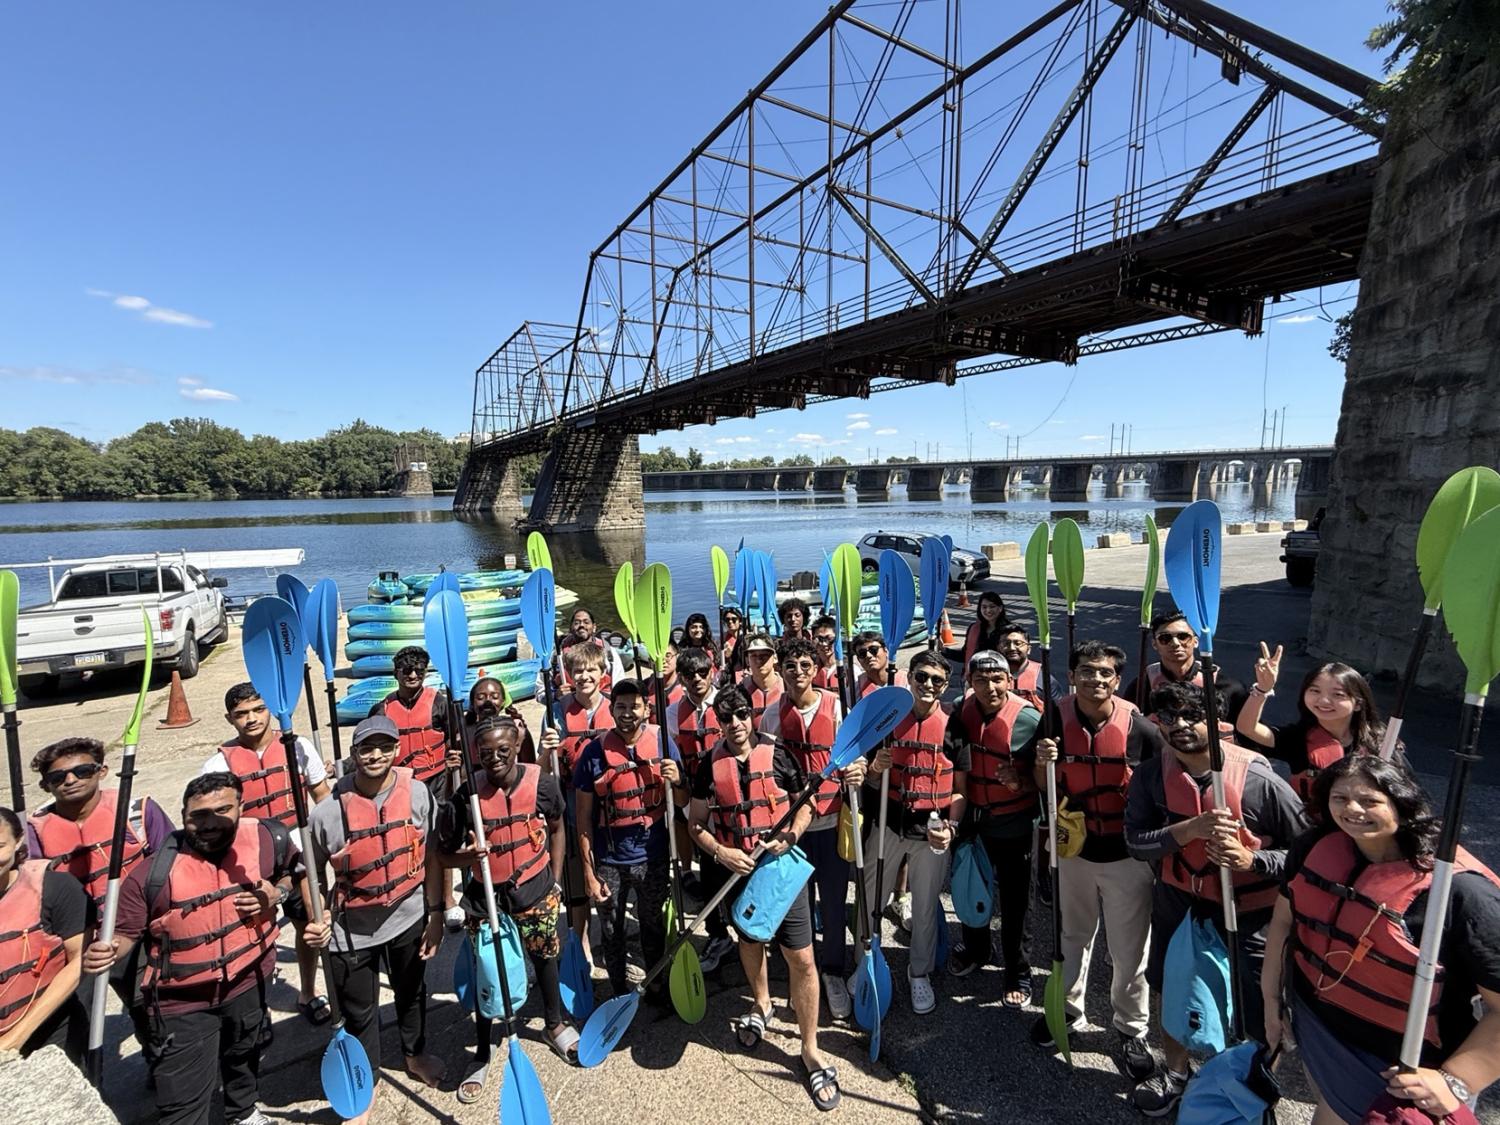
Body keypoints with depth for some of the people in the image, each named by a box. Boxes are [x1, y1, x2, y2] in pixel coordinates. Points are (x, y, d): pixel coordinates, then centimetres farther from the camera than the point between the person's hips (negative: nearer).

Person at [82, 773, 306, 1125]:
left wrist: (277, 894, -17)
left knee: (244, 1053, 32)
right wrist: (104, 953, -32)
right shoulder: (155, 871, -24)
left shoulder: (269, 838, -18)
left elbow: (297, 870, 2)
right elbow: (125, 932, -11)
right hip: (183, 1001, -3)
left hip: (250, 980, 4)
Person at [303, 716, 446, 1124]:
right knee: (359, 1010, 16)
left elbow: (431, 856, -6)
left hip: (409, 917, 2)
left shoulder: (417, 793, -16)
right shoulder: (330, 810, -19)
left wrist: (435, 914, -4)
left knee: (412, 991, 25)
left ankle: (416, 1053, 53)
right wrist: (316, 919, -16)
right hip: (352, 926, -1)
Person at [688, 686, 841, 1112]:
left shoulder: (778, 757, -10)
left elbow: (804, 807, 0)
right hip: (736, 871, 2)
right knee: (749, 939, 25)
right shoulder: (711, 766, -7)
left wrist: (789, 837, -18)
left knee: (802, 959, -1)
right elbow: (696, 821, 0)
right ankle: (761, 1004, 53)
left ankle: (811, 1050, 18)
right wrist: (719, 852, -16)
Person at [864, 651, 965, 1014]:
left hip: (931, 832, -1)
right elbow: (872, 784, 2)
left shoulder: (955, 726, -7)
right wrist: (875, 770, -21)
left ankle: (919, 973, 38)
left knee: (926, 908, 14)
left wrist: (951, 826, -17)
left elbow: (960, 788, -2)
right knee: (870, 902, 10)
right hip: (888, 826, 1)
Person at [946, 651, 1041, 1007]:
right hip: (972, 818, 4)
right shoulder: (962, 711, -10)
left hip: (1013, 825, -4)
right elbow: (951, 761, 5)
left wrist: (1021, 783, -31)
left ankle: (1018, 972, 34)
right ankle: (976, 948, 49)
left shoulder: (1028, 719, -22)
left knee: (1014, 902, 10)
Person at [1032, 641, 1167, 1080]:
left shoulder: (1141, 729, -15)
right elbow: (1044, 788, 0)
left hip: (1128, 854, -2)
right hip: (1074, 849, 3)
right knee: (1073, 935, 22)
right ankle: (1067, 1006, 45)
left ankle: (1131, 1030, 34)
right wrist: (1043, 762, -20)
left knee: (1130, 950, 10)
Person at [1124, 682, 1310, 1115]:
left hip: (1248, 912, -3)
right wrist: (1191, 828, -31)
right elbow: (1135, 842, -17)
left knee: (1260, 1017, 7)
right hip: (1177, 903, 4)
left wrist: (1250, 859, -29)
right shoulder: (1150, 775, -13)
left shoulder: (1258, 780, -22)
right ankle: (1175, 1072, 51)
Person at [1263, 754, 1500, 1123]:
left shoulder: (1460, 890, -27)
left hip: (1401, 1076, -4)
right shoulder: (1315, 848, -11)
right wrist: (1271, 996, 8)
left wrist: (1454, 1082, -25)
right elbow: (1284, 920, 2)